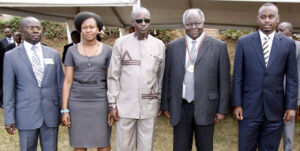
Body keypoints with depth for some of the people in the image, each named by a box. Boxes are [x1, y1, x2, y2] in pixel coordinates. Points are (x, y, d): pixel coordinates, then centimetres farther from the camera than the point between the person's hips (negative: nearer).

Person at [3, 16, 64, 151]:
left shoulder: (53, 54, 6)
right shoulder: (11, 56, 0)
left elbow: (60, 84, 8)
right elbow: (8, 90, -1)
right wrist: (9, 119, -4)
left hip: (51, 114, 2)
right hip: (26, 115, -2)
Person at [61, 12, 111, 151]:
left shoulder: (107, 50, 1)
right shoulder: (72, 51, 2)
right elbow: (67, 81, 1)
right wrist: (64, 110, -4)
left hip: (100, 102, 0)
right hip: (77, 102, 1)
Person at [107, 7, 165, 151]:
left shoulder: (159, 45, 6)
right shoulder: (121, 42, 1)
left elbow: (161, 76, 11)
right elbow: (113, 76, 2)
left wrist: (161, 101, 9)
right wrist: (112, 104, -2)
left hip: (149, 106, 1)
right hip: (125, 105, -1)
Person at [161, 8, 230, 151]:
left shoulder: (219, 46, 1)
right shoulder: (173, 46, 7)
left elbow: (224, 80, 0)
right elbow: (167, 78, 9)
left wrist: (222, 109, -2)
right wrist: (165, 105, 7)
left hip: (205, 107, -1)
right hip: (180, 108, 2)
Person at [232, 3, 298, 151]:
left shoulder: (288, 44, 4)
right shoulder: (243, 42, 1)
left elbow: (292, 78, 5)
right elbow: (237, 76, 1)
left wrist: (291, 106, -1)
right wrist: (237, 104, -3)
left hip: (275, 110, 1)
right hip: (249, 109, -1)